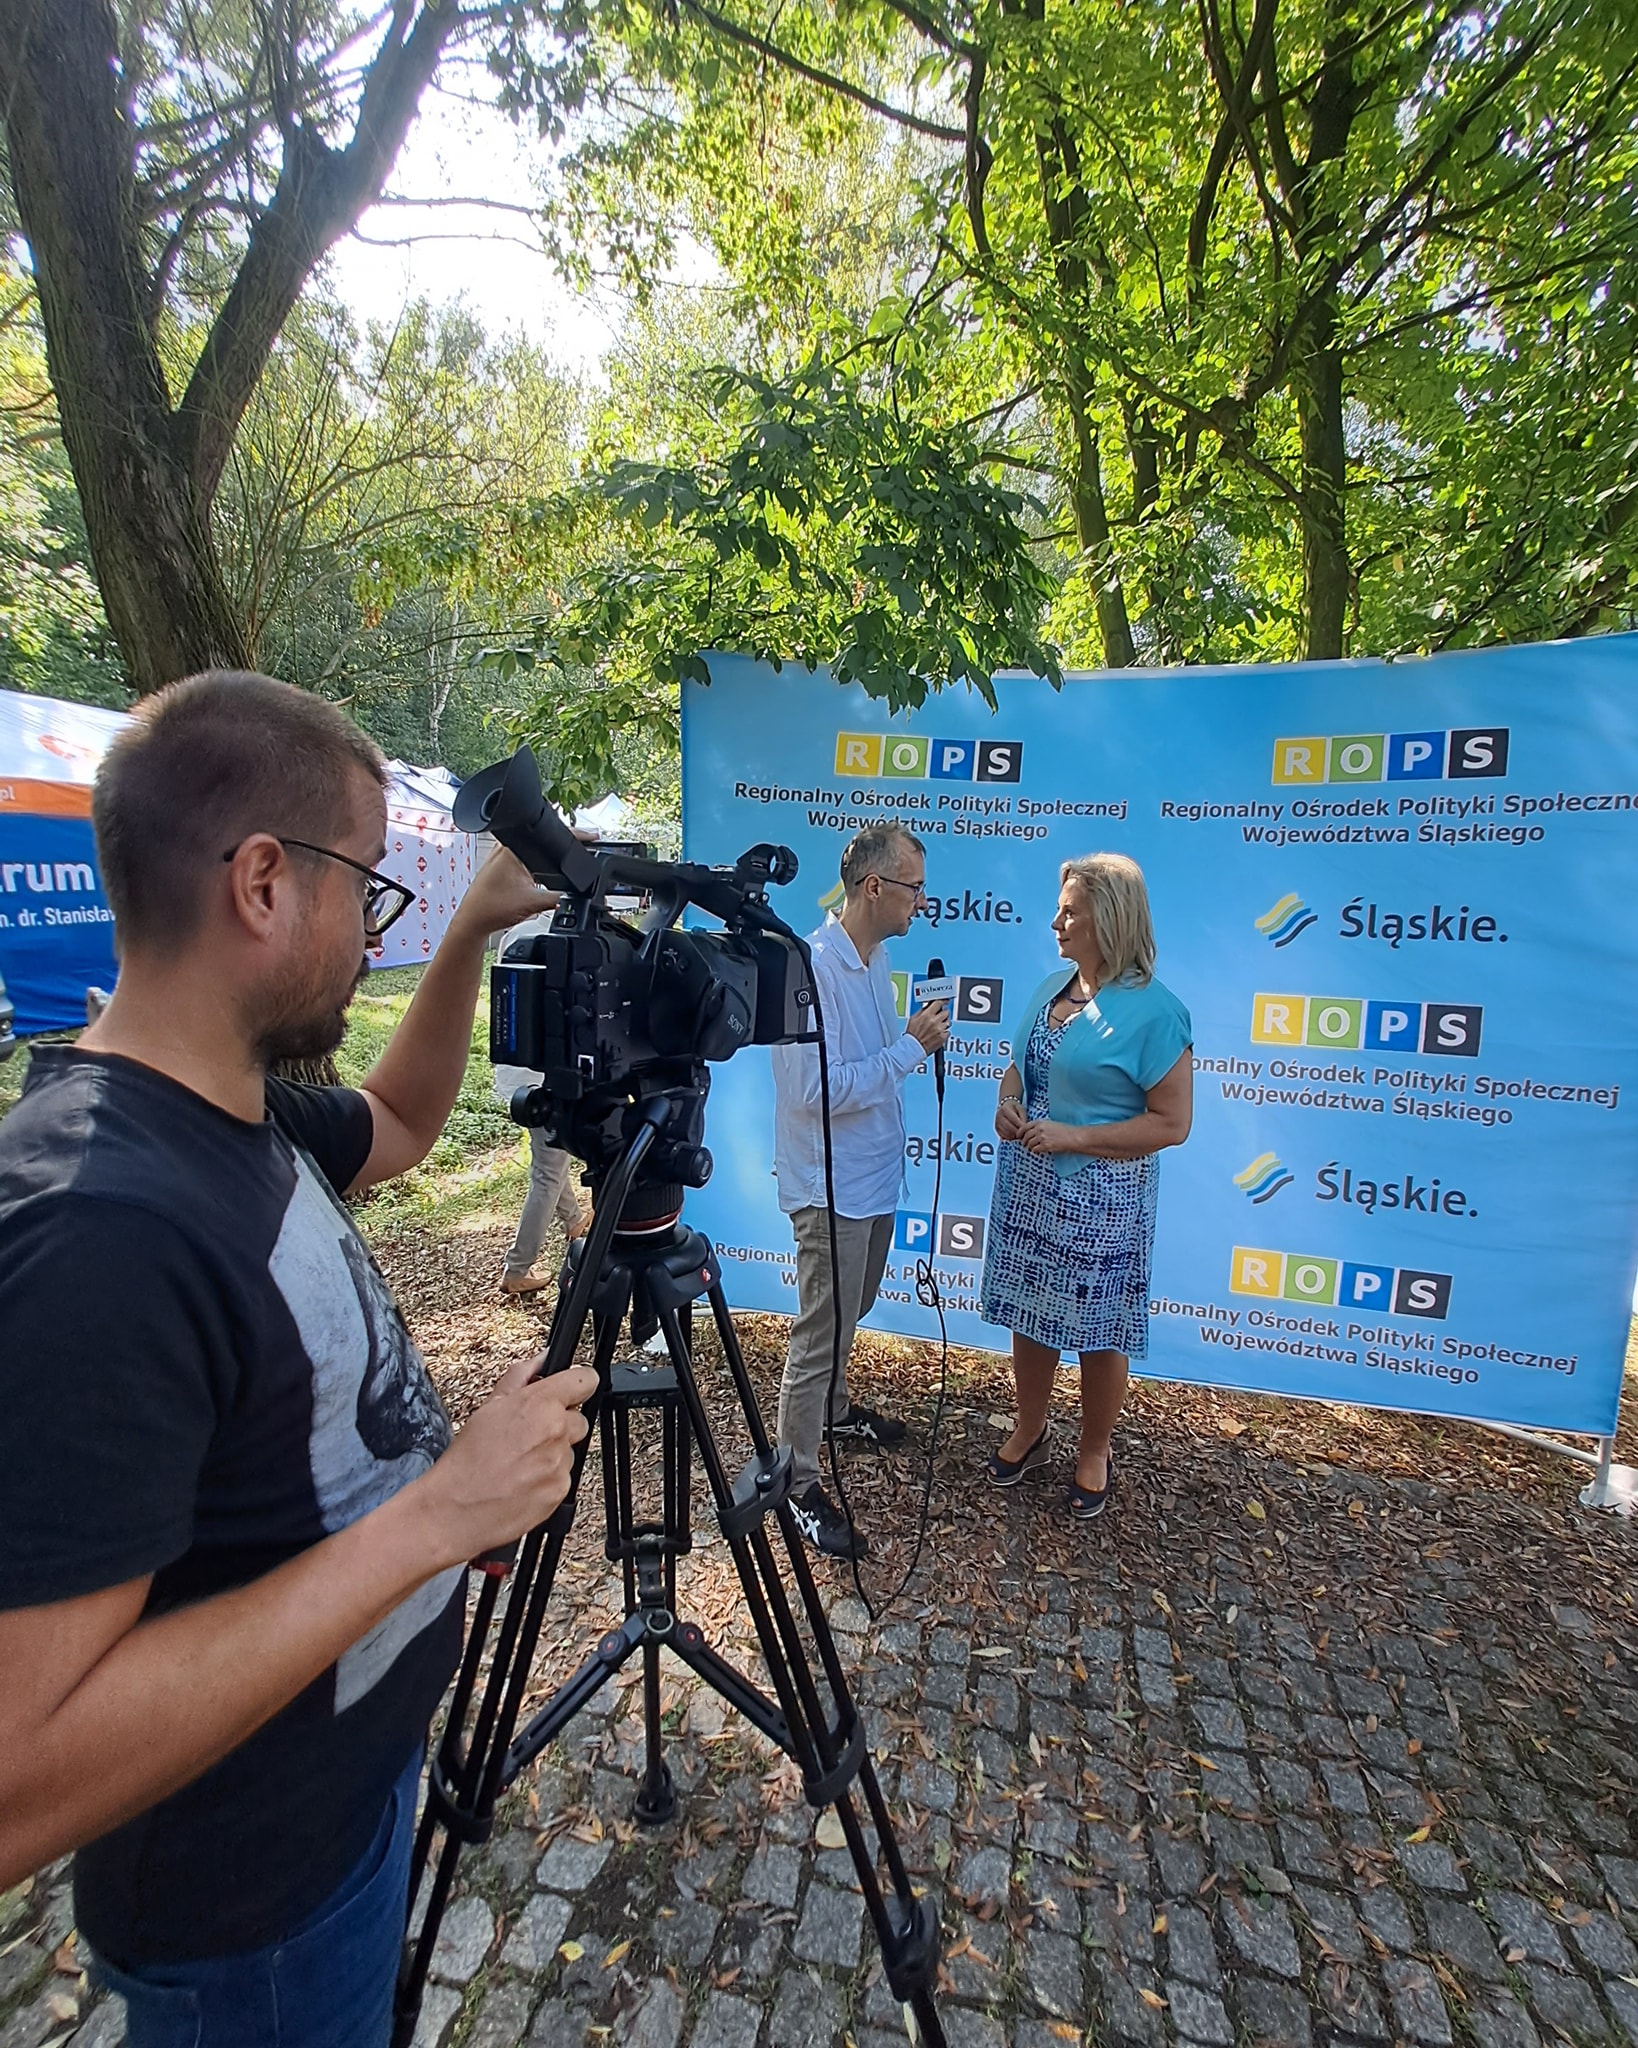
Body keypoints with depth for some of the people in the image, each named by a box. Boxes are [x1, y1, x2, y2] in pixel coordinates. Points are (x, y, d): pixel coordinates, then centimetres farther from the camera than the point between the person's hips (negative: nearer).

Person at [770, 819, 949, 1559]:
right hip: (832, 1186, -9)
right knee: (821, 1333, 3)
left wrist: (917, 1037, 1)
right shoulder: (810, 969, -24)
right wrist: (910, 1046, -25)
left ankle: (836, 1409, 50)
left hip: (875, 1174, 9)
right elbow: (816, 1089, -29)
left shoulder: (878, 958, 5)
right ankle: (798, 1484, 21)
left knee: (849, 1314, 27)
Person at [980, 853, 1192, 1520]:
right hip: (1028, 1184, 6)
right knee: (1029, 1314, 18)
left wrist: (1072, 1137, -22)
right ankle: (1029, 1431, 40)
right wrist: (1007, 1105, -6)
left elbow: (1171, 1122, -17)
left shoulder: (1153, 1011, -17)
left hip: (1101, 1198, -6)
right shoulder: (1051, 988, 5)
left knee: (1099, 1332, 11)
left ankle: (1095, 1454, 35)